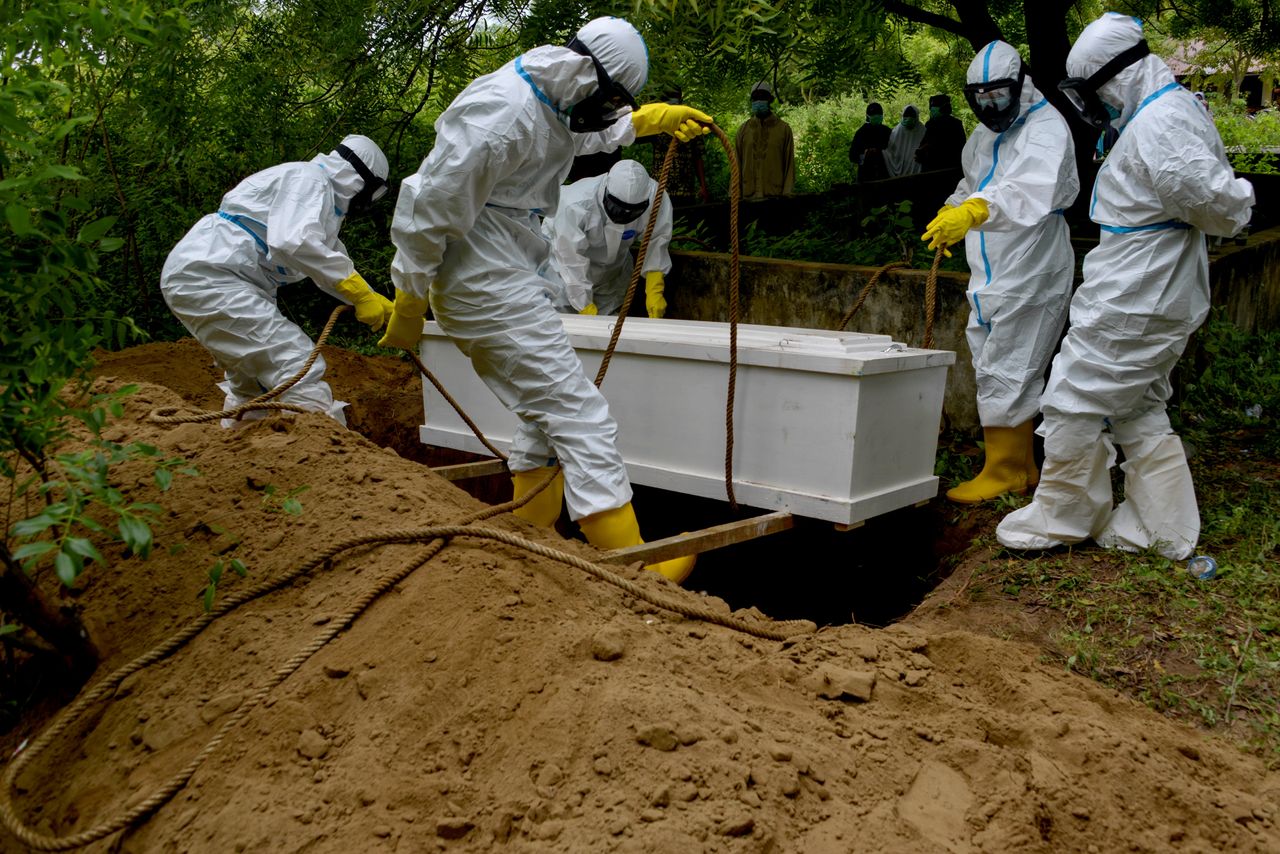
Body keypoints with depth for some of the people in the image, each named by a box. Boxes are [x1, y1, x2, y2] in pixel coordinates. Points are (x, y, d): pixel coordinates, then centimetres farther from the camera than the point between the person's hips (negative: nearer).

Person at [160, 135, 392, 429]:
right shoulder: (308, 178, -8)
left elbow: (333, 259, 31)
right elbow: (293, 242, -26)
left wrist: (381, 306, 28)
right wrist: (360, 292, -23)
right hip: (208, 276, -11)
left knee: (251, 385, 24)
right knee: (301, 369, -19)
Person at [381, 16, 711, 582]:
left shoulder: (552, 102, 9)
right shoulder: (501, 113, -22)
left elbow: (589, 133, 36)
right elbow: (428, 206, -20)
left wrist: (652, 119, 29)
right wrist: (408, 306, -13)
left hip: (511, 278, 11)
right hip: (488, 286, -11)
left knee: (547, 417, 17)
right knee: (582, 420, -12)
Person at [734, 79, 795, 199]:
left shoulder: (783, 129, 5)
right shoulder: (743, 129, 10)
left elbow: (789, 165, 4)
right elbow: (737, 165, 11)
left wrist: (787, 194, -5)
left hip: (775, 196, -1)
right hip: (748, 196, 2)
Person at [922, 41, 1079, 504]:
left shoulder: (1046, 127, -16)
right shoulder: (985, 133, 12)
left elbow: (1030, 187, -37)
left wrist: (973, 211, -52)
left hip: (1030, 274, -9)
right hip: (991, 273, 9)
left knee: (1006, 373, -7)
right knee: (996, 370, 14)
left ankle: (1003, 472, 5)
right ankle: (1021, 468, 26)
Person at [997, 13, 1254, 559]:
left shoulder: (1157, 124, -21)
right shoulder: (1174, 109, 13)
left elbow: (1212, 197, -26)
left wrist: (1236, 206, -4)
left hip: (1132, 304, -11)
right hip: (1158, 297, 11)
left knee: (1075, 403, -1)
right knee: (1139, 411, 17)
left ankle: (1059, 519, 13)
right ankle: (1162, 529, 24)